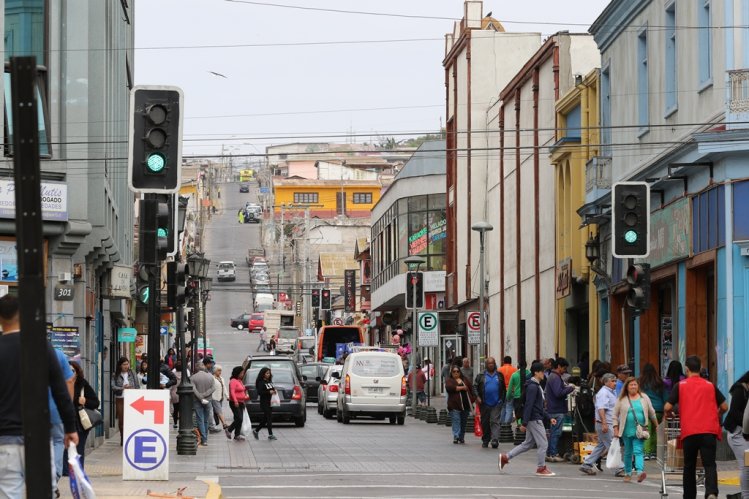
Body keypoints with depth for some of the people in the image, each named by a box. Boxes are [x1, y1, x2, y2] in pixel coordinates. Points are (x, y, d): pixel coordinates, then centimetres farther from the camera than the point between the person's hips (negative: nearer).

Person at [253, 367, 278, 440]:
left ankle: (256, 431, 24)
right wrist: (269, 392, -22)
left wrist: (273, 391, 3)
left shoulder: (269, 381, 15)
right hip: (264, 403, -8)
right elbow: (259, 392, -18)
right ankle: (270, 435, -8)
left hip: (270, 402, 8)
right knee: (269, 417, -10)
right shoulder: (261, 382, -10)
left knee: (265, 418, 11)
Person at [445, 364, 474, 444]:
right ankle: (456, 437, -20)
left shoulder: (465, 380, 17)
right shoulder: (449, 380, 5)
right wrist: (462, 388, -12)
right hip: (454, 405, -4)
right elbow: (449, 387, -16)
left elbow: (471, 390, 17)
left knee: (463, 422, 8)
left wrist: (472, 400, 6)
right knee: (456, 422, -13)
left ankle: (461, 437, 16)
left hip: (466, 405, 4)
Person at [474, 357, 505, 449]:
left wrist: (502, 399, 6)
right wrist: (477, 397, -10)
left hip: (496, 403, -1)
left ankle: (495, 439, -20)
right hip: (484, 403, 1)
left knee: (495, 421, -11)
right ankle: (485, 440, 20)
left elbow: (503, 388, 13)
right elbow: (475, 386, 3)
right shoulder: (481, 376, 4)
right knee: (485, 422, 8)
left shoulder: (499, 375, 8)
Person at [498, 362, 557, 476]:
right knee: (543, 444, -2)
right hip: (534, 420, -10)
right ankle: (541, 468, 7)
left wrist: (549, 418, 18)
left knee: (528, 444, 15)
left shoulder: (537, 386, 16)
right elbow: (528, 405, -20)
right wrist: (524, 423, -23)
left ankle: (505, 457, 17)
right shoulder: (532, 387, -16)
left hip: (535, 419, 10)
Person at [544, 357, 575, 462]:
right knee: (556, 432, -6)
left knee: (553, 432, 15)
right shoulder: (555, 378, -16)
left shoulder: (552, 376, 16)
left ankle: (549, 453, 19)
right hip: (557, 410, -11)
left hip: (552, 409, 11)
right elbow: (558, 393, -25)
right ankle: (553, 454, -4)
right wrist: (570, 388, -14)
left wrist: (566, 387, 8)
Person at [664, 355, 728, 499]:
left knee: (689, 467, 14)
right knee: (709, 464, -5)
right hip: (709, 430, 1)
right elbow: (724, 407, 15)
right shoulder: (710, 385, 12)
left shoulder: (681, 385, 6)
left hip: (689, 432, 0)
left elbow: (667, 408, 1)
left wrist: (668, 414, 24)